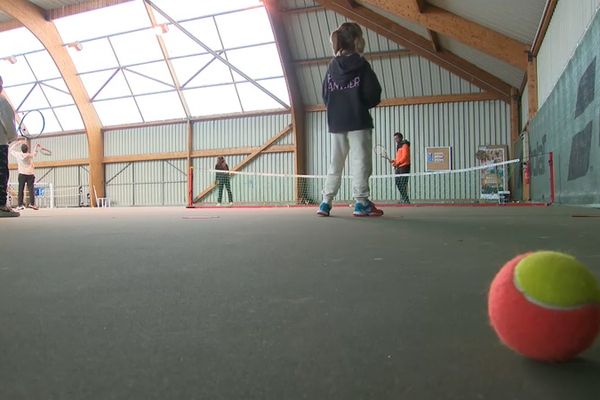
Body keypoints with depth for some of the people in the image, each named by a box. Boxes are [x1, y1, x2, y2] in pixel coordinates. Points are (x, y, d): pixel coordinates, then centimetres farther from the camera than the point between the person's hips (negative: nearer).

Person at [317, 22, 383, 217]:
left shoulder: (332, 66, 8)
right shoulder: (361, 64, -5)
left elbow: (325, 95, 8)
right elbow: (373, 94, -9)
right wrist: (364, 104, 9)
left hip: (336, 122, 5)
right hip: (358, 121, -5)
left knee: (335, 163, 11)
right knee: (360, 161, -2)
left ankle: (326, 202, 11)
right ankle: (361, 202, -5)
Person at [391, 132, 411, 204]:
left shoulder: (405, 145, -8)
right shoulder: (398, 146, 20)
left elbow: (405, 157, -18)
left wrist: (397, 163, -24)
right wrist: (394, 161, 7)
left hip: (404, 166, -9)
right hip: (398, 167, 9)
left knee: (403, 184, -11)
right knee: (398, 183, 10)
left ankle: (405, 200, -6)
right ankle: (404, 198, 19)